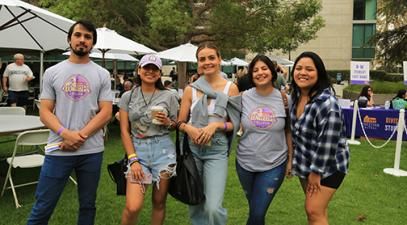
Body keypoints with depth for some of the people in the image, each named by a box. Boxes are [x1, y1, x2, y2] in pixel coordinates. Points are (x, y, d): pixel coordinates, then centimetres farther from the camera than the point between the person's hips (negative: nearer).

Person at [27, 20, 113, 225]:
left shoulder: (102, 75, 4)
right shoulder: (52, 72, 5)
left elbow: (105, 113, -2)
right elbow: (44, 112, 1)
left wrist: (79, 137, -13)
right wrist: (65, 133, -17)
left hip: (92, 151, 1)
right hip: (58, 150, 0)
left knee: (87, 205, 15)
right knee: (42, 208, 4)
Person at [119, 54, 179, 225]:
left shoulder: (169, 96, 4)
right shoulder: (128, 97, 4)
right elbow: (124, 131, 1)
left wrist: (168, 123, -11)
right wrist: (133, 159, -8)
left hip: (163, 150, 1)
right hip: (138, 150, 0)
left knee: (159, 202, 8)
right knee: (132, 207, -9)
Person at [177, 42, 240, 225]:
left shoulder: (231, 88, -2)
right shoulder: (190, 89, 2)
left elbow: (236, 124, 1)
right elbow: (181, 122, 6)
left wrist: (217, 125, -17)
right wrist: (189, 129, -16)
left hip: (216, 150, -2)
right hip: (191, 149, 2)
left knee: (213, 207, -12)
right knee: (195, 204, 13)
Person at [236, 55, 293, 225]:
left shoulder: (283, 98, -5)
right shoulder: (244, 97, -4)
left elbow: (288, 131, 2)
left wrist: (290, 159, 2)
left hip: (274, 165, -2)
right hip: (245, 163, 2)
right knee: (255, 210, 18)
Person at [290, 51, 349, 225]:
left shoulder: (327, 103, -28)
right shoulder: (296, 95, -2)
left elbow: (328, 143, -25)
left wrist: (316, 172, -19)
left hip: (327, 166, -7)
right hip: (305, 162, 7)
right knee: (316, 209, 18)